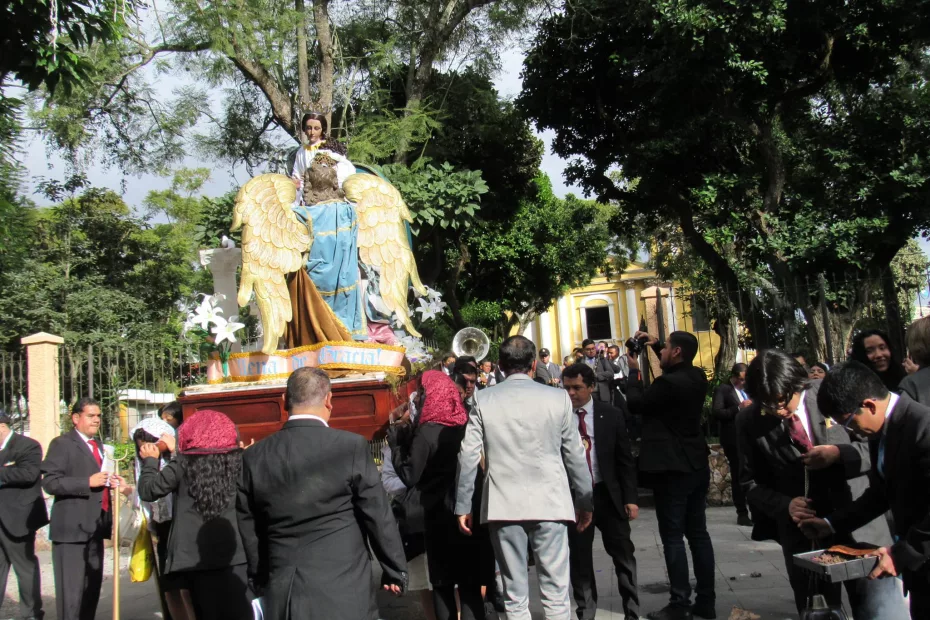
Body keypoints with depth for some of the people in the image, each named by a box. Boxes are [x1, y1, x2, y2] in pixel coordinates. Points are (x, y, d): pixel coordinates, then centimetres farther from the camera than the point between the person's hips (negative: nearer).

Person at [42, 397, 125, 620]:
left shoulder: (98, 445, 20)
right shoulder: (62, 444, -6)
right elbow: (50, 482, -16)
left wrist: (109, 482, 9)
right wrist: (89, 482, -22)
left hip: (95, 526, 8)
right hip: (72, 527, -8)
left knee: (93, 584, 12)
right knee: (71, 587, -7)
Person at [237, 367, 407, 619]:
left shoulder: (255, 457, 0)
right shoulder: (352, 446, -10)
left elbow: (250, 530, 9)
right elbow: (378, 516, -5)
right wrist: (395, 570, 7)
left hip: (282, 593, 4)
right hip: (340, 590, -3)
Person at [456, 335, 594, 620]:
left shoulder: (483, 401, 1)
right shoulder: (557, 398, 0)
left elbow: (468, 456, -1)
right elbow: (575, 455, 3)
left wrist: (463, 506, 7)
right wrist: (585, 501, 13)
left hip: (504, 506, 1)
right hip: (549, 502, -1)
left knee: (515, 597, 7)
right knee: (556, 594, 5)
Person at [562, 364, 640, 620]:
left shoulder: (611, 415, -1)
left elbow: (625, 459, 2)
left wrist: (631, 498, -2)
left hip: (608, 494, 1)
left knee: (623, 554, 7)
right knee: (579, 558, 9)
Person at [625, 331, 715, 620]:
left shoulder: (667, 383, -21)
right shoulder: (697, 377, 5)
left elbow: (635, 404, -9)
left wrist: (634, 370, 2)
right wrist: (654, 345, 22)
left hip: (671, 468, -8)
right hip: (696, 465, 8)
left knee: (673, 536, -4)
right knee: (698, 533, 11)